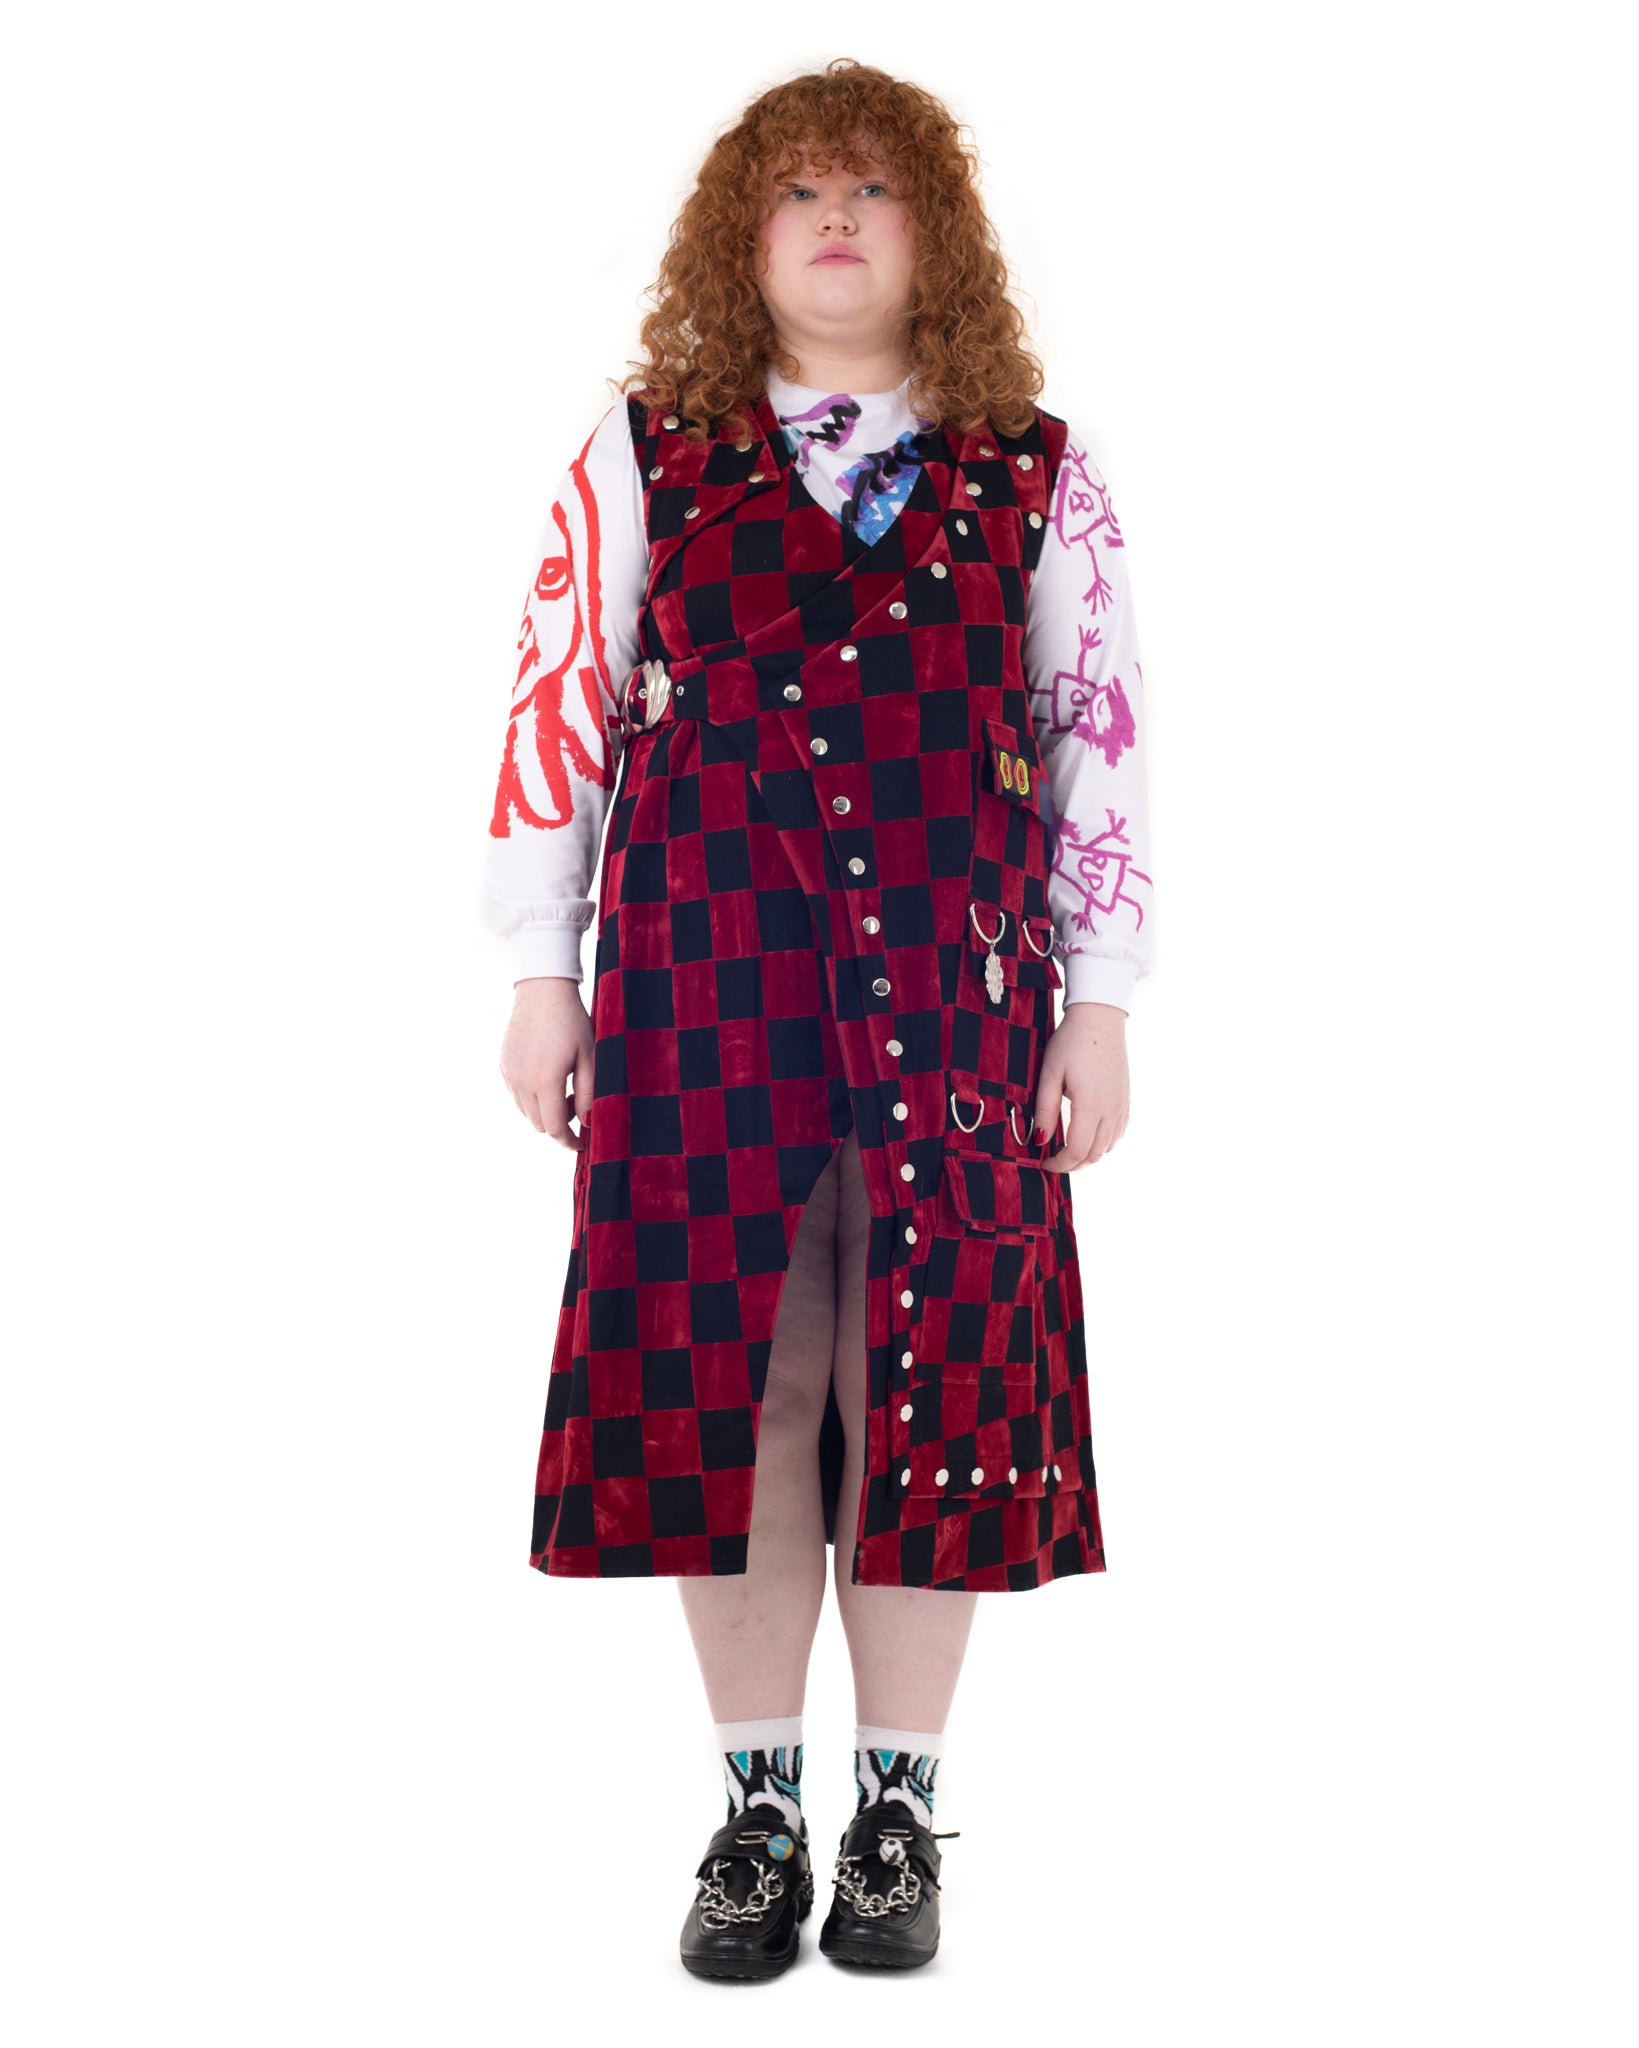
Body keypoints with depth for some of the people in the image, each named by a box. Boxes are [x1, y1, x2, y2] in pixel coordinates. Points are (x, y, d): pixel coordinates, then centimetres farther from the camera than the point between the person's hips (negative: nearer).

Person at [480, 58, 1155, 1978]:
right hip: (701, 975, 0)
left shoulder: (1034, 473, 7)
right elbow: (557, 707, 6)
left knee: (932, 1384, 3)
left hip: (952, 976, 0)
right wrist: (542, 975, 3)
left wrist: (1099, 1006, 3)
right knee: (726, 1378, 3)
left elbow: (1099, 740, 7)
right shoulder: (646, 453, 6)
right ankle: (758, 1811, 17)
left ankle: (897, 1811, 18)